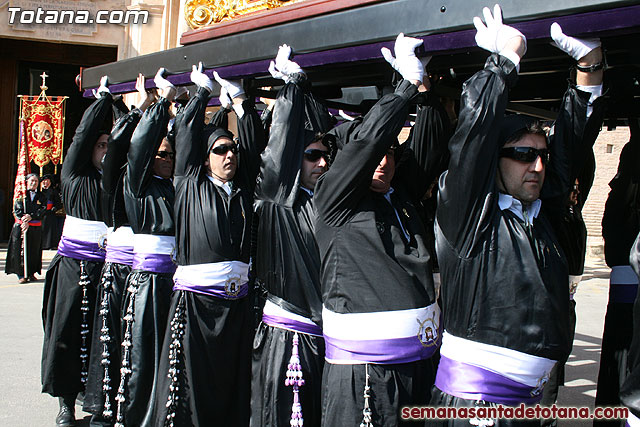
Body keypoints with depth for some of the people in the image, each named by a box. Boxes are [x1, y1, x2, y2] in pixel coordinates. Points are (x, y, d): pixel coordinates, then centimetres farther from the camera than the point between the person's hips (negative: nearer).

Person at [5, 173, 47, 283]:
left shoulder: (41, 196, 12)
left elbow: (43, 209, -2)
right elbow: (17, 210, -3)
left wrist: (31, 216, -15)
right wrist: (24, 221, -15)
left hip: (36, 228, 2)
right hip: (21, 226, -2)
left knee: (34, 251, 3)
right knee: (20, 250, -5)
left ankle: (31, 273, 12)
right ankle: (22, 275, -2)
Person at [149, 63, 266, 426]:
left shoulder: (244, 190, 14)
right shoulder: (192, 186, 7)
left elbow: (256, 145, 14)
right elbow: (186, 133, 8)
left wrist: (241, 100, 11)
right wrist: (203, 92, 15)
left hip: (236, 301, 3)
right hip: (195, 301, -3)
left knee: (232, 383, 5)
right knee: (190, 381, -2)